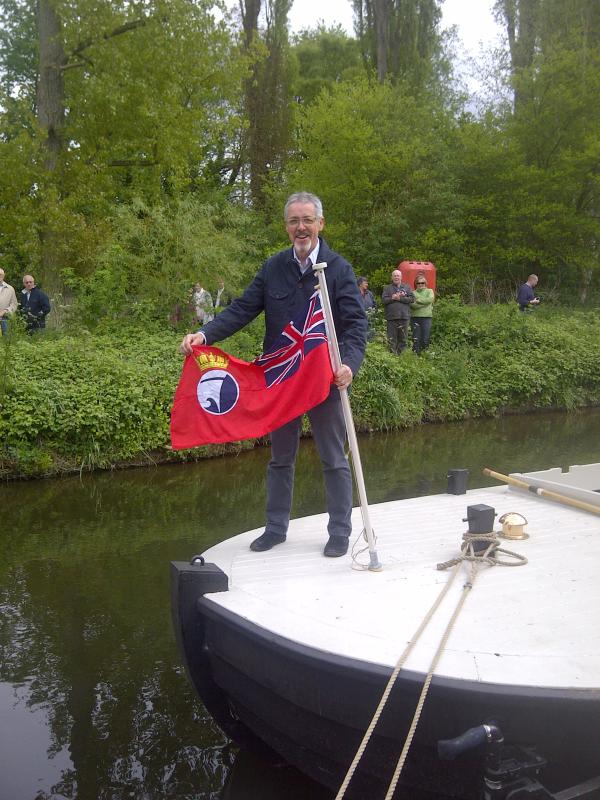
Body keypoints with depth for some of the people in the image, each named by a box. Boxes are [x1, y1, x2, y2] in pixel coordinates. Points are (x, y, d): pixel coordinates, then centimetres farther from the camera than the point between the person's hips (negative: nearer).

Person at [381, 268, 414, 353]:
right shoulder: (387, 288, 11)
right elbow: (384, 300, -1)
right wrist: (392, 298, -15)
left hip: (404, 316, 1)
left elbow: (412, 298, 0)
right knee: (392, 339, 0)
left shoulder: (407, 287, 13)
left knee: (403, 338, 3)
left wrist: (400, 298, -10)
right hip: (391, 317, -1)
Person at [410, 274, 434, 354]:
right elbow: (412, 305, -8)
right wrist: (424, 302, -10)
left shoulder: (429, 291, 13)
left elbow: (430, 299, -9)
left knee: (425, 339, -3)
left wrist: (418, 300, -5)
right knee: (416, 339, -1)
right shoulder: (413, 293, 9)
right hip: (415, 317, 0)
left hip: (426, 317, 0)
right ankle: (416, 353, 6)